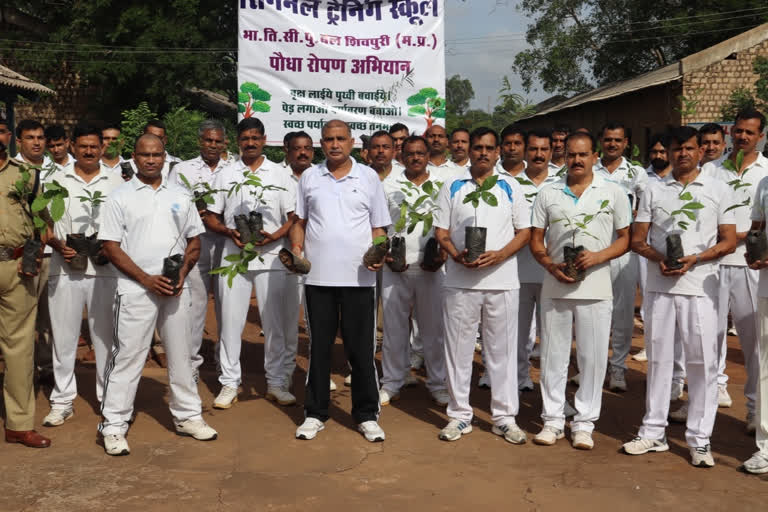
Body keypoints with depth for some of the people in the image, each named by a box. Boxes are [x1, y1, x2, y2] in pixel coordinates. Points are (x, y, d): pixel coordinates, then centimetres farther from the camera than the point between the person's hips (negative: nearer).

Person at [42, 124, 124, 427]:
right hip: (65, 269, 0)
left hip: (105, 269, 0)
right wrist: (58, 245, -10)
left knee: (105, 335, 6)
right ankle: (62, 401, 16)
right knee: (64, 336, 5)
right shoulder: (56, 181, 8)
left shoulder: (115, 182, 9)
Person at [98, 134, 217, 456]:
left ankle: (187, 416, 25)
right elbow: (111, 247, -4)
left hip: (176, 289, 4)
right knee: (127, 357, -2)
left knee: (180, 355, 12)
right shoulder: (120, 197, 0)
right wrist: (146, 279, -13)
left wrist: (182, 272, -4)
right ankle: (113, 426, 7)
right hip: (136, 290, -4)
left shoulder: (180, 196, 11)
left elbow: (194, 241, 13)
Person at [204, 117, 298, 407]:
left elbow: (294, 217, 5)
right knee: (231, 321, 1)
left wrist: (274, 236, -13)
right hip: (234, 257, 1)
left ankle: (277, 382, 13)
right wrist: (229, 232, -9)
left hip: (272, 256, -1)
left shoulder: (280, 174, 8)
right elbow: (211, 218, 11)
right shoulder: (226, 176, 12)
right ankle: (229, 383, 11)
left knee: (277, 323, 2)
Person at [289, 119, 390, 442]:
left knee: (361, 348, 4)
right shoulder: (308, 177, 9)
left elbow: (378, 227, 8)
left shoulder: (369, 177, 6)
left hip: (359, 277, -1)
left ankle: (367, 416, 16)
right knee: (319, 346, 9)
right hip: (318, 276, 1)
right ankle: (315, 414, 20)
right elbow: (299, 221, 15)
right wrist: (296, 248, -3)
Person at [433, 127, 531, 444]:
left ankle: (504, 417, 15)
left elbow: (524, 231, 5)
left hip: (502, 280, 0)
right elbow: (441, 231, 6)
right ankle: (459, 415, 18)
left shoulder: (510, 187, 8)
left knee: (502, 349, 5)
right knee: (458, 348, 6)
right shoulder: (452, 187, 8)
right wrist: (456, 254, -14)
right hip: (460, 280, 0)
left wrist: (499, 256, -12)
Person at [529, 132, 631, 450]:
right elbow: (536, 240, 9)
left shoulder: (613, 193, 4)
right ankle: (552, 420, 19)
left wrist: (598, 257, -13)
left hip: (595, 288, -1)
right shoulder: (548, 194, 8)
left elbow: (625, 239, 5)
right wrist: (551, 266, -9)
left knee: (593, 357, 3)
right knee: (553, 355, 7)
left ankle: (584, 423, 15)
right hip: (555, 287, 2)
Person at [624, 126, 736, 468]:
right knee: (658, 359, 8)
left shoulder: (719, 190, 5)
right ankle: (654, 432, 18)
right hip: (659, 286, 2)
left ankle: (699, 439, 10)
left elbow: (729, 241, 2)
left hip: (700, 286, -2)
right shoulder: (653, 191, 9)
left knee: (703, 362, -1)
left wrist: (694, 259, -14)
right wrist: (660, 259, -13)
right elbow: (637, 240, 7)